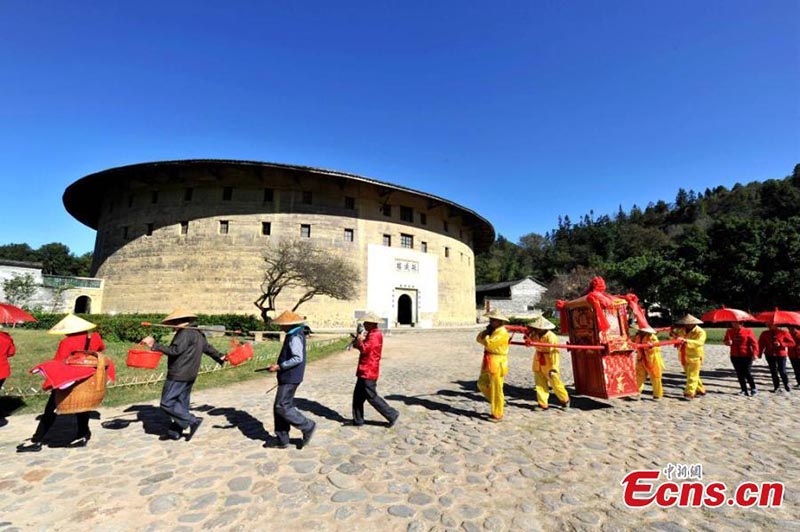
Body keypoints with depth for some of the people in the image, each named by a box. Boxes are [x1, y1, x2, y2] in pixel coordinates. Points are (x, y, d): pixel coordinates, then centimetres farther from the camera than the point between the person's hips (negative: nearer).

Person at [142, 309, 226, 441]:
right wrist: (220, 357, 36)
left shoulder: (184, 333, -15)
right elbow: (208, 348, 25)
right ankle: (175, 431, 22)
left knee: (167, 403, -3)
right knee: (181, 402, 15)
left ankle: (192, 421, -4)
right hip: (190, 375, 10)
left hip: (178, 375, -10)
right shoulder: (198, 334, 15)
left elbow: (175, 350, -26)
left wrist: (155, 346, -27)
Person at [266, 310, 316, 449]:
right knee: (279, 407, 14)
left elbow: (298, 358, -25)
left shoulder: (295, 337, -18)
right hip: (287, 377, 10)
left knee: (282, 407, -6)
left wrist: (279, 366, -21)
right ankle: (282, 440, 23)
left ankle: (308, 427, 5)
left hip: (290, 378, -10)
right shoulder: (292, 335, 14)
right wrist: (279, 366, 16)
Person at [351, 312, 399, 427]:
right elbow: (357, 344, 13)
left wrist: (359, 341, -10)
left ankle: (392, 414, 8)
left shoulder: (375, 335, -17)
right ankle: (357, 420, 24)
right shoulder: (371, 334, 15)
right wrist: (360, 339, -8)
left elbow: (364, 349, -26)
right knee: (358, 396, 15)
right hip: (365, 371, 10)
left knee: (371, 397, -2)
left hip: (368, 372, -10)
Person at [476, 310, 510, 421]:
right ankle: (498, 402, 32)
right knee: (482, 384, 17)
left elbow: (488, 343, -26)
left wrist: (486, 334, -9)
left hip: (497, 364, -10)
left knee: (496, 389, 0)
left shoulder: (502, 333, -18)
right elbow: (479, 339, 11)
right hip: (488, 363, 10)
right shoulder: (493, 330, 12)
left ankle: (497, 415, 12)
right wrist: (486, 331, -4)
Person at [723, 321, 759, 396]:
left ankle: (753, 389, 18)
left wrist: (755, 353, -17)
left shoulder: (747, 331, -5)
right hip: (735, 356, 3)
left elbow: (754, 342, -7)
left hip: (746, 356, -3)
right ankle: (744, 390, 16)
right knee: (739, 374, 6)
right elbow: (725, 341, 9)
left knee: (747, 373, -3)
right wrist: (727, 342, -16)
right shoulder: (729, 332, 4)